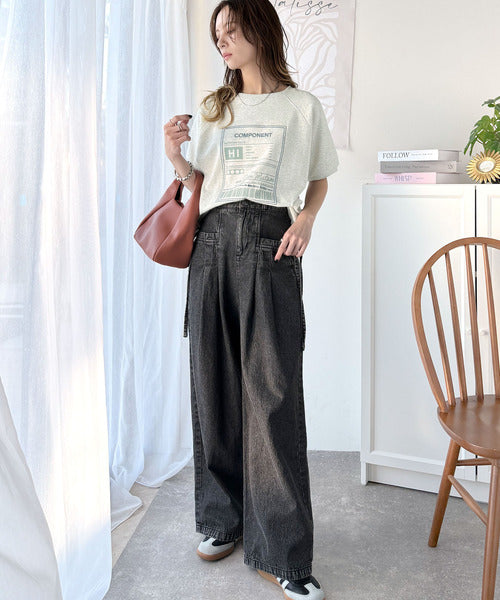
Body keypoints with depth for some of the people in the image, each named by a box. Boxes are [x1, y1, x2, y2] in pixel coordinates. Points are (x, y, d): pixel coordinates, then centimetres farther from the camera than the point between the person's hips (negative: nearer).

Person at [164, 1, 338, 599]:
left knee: (273, 392, -10)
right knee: (214, 385, 3)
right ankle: (222, 519, 19)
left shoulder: (302, 106, 11)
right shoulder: (211, 108, 20)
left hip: (270, 243, -3)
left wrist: (305, 219, -2)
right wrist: (174, 154, 2)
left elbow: (319, 179, 17)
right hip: (214, 241, 4)